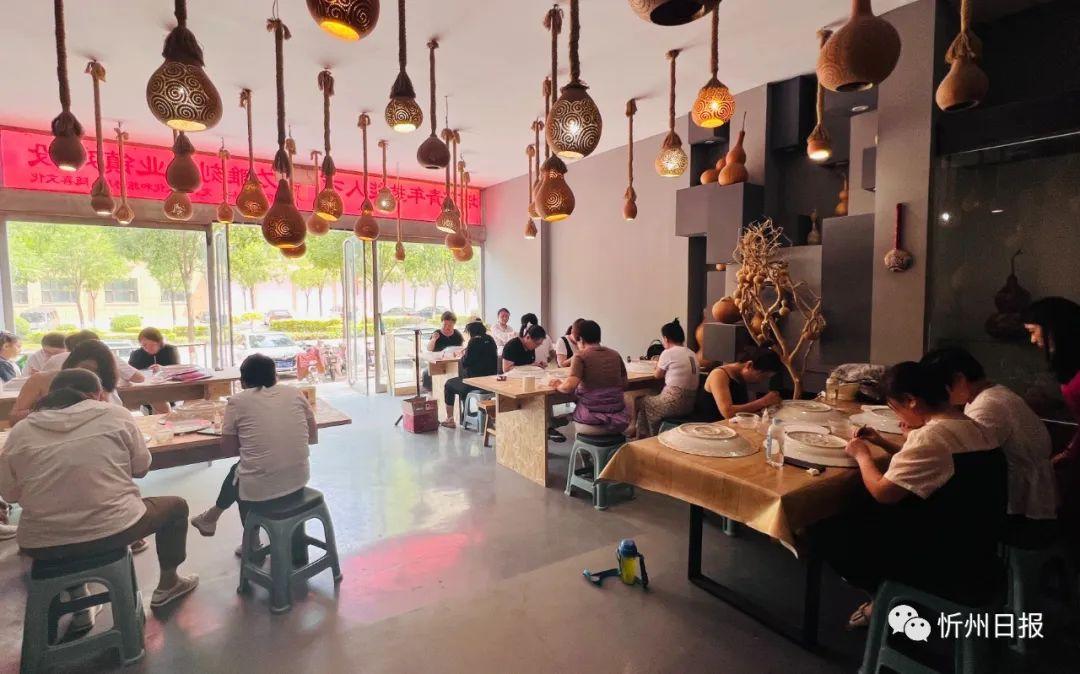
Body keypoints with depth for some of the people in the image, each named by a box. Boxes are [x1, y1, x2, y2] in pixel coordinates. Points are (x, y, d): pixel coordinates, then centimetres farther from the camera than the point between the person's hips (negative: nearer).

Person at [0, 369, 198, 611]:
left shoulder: (20, 432, 1)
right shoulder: (115, 415, -5)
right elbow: (141, 468, 2)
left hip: (42, 545, 4)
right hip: (113, 530, -4)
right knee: (177, 506, 23)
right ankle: (168, 584, 34)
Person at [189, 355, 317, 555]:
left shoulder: (238, 401, -3)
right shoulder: (295, 393, 3)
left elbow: (228, 449, 5)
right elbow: (313, 438, 9)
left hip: (259, 490, -3)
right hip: (299, 481, 3)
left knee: (237, 472, 33)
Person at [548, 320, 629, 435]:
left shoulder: (580, 356, -8)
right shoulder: (615, 355, 6)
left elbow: (570, 386, -20)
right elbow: (624, 385, 14)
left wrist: (558, 386, 0)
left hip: (592, 423, -4)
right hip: (619, 421, 4)